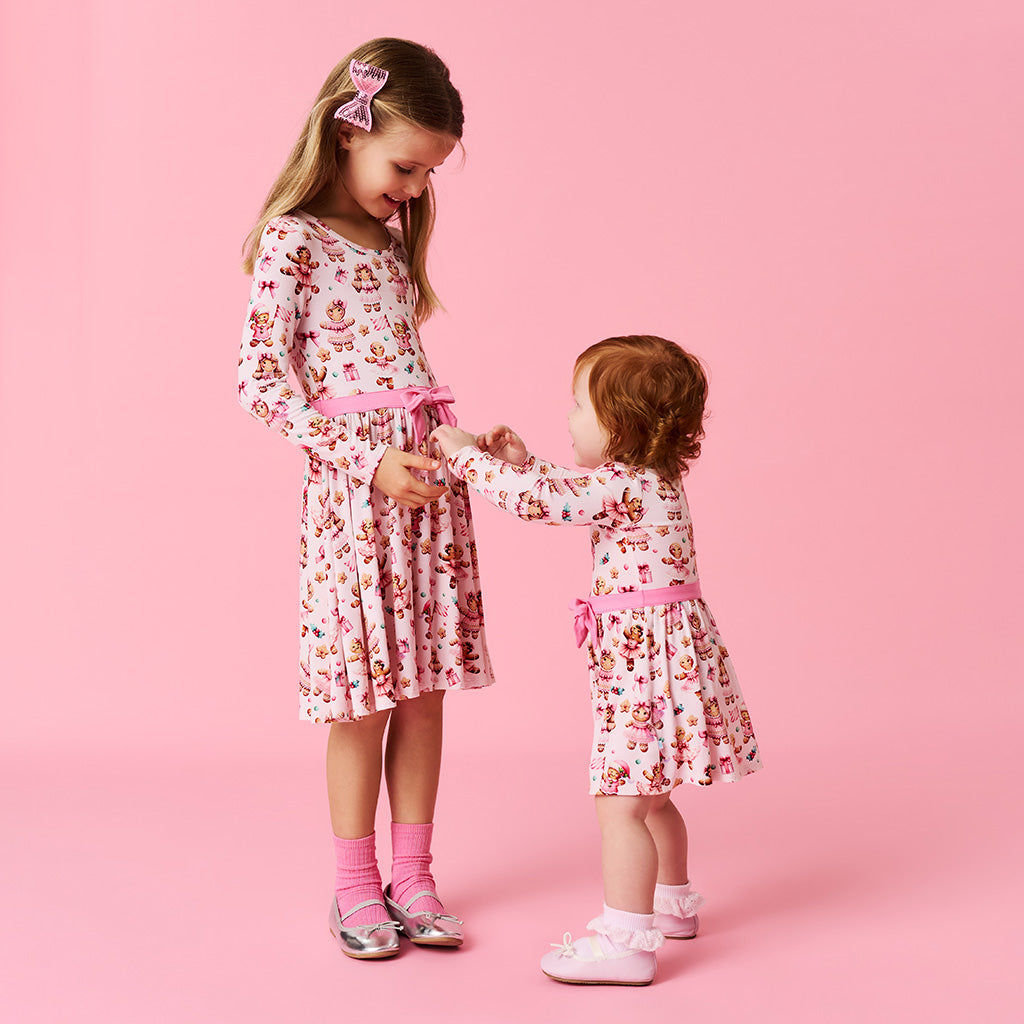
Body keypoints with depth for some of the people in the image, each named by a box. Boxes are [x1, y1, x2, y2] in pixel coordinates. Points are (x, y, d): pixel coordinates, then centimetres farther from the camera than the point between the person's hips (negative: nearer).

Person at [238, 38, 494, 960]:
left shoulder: (394, 240, 15)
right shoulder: (292, 241, -7)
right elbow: (261, 382, -13)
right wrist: (368, 462, -17)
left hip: (427, 478, 6)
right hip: (351, 486, -6)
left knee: (423, 692, 8)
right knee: (365, 701, 0)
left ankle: (412, 877, 20)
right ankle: (357, 889, 16)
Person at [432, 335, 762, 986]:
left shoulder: (627, 485, -18)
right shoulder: (647, 480, 13)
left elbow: (535, 499, -21)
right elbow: (573, 496, 29)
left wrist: (467, 454, -9)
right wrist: (522, 460, 20)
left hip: (645, 656, -11)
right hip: (663, 650, 11)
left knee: (619, 803, -8)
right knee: (647, 795, 23)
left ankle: (626, 942, -5)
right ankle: (672, 903, 38)